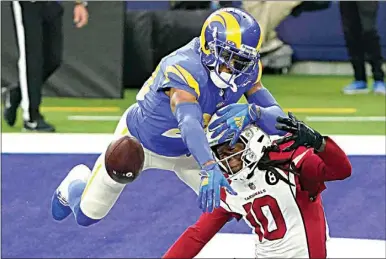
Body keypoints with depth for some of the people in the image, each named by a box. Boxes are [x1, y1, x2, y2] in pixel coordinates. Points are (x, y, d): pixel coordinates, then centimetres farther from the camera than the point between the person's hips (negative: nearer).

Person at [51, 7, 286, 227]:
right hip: (139, 140, -4)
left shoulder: (246, 71, -21)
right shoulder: (184, 70, -40)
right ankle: (76, 183, 43)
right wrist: (209, 167, -72)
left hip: (185, 151, 5)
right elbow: (189, 123, -56)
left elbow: (278, 120, -25)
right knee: (87, 215, 9)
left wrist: (253, 112, -48)